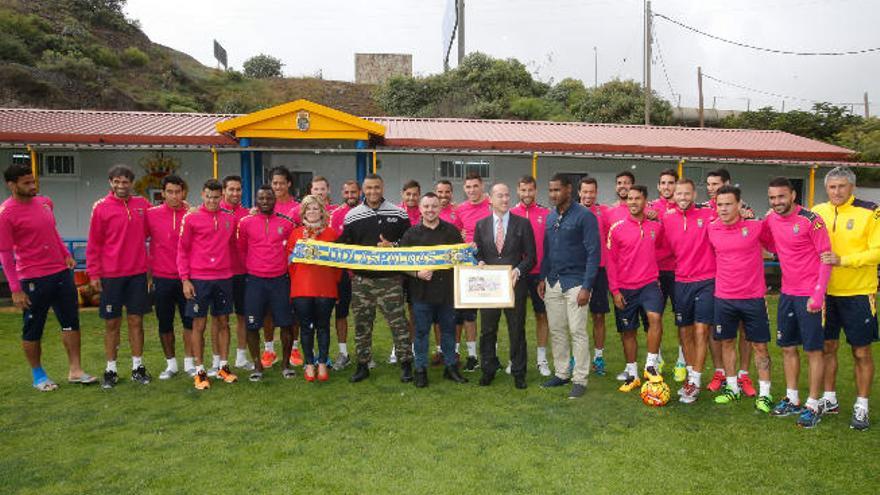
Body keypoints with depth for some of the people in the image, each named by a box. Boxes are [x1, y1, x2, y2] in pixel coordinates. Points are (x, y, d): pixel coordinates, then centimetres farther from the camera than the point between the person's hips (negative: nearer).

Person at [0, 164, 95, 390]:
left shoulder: (45, 202, 7)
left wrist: (66, 254, 8)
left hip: (61, 272, 7)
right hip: (34, 279, -6)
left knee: (71, 322, 7)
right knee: (32, 330, 7)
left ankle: (75, 371, 15)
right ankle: (38, 375, 22)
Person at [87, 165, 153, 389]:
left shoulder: (142, 204, 4)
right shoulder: (101, 207, -3)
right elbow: (94, 244, -2)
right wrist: (93, 273, -5)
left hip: (138, 273, 2)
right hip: (110, 275, -2)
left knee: (136, 320, 7)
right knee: (112, 323, 6)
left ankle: (138, 367, 17)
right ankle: (110, 370, 17)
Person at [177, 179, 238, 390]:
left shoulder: (229, 219, 6)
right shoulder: (191, 218, -3)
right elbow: (182, 250, -2)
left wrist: (231, 270, 8)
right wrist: (185, 279, -8)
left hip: (224, 278, 3)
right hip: (198, 279, -3)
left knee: (224, 322, 9)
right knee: (199, 325, 3)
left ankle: (223, 367, 21)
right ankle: (199, 371, 13)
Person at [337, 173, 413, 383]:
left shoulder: (398, 214, 4)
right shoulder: (352, 216, 8)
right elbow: (343, 245, 12)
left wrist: (392, 246, -10)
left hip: (390, 279, -2)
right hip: (361, 279, 2)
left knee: (398, 321, -1)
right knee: (362, 323, 9)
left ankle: (405, 363, 10)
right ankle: (362, 365, 21)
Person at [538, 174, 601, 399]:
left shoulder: (584, 216, -9)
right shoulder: (550, 217, 12)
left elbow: (593, 253, -11)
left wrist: (587, 287, -16)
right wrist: (543, 278, 10)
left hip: (575, 283, -6)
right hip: (552, 283, 6)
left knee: (577, 332, -2)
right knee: (556, 331, 11)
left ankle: (580, 380, 8)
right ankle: (561, 373, 24)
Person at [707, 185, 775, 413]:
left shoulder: (756, 227, -6)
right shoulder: (711, 230, -1)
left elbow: (776, 246, 7)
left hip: (753, 297, -2)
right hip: (723, 298, 2)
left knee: (759, 345, 5)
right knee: (727, 342, 10)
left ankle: (764, 393, 15)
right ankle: (732, 388, 24)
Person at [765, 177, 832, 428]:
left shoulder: (811, 220, -14)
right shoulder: (771, 219, 4)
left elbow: (826, 258, -11)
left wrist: (818, 294, -17)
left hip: (809, 295, -6)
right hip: (787, 293, 6)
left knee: (813, 350, 2)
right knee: (787, 347, 12)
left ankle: (812, 406, 12)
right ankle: (792, 400, 25)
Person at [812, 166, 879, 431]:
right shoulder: (818, 212, 3)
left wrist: (842, 260, -23)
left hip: (858, 293, -3)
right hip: (826, 291, 4)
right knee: (827, 346, 12)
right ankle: (829, 400, 27)